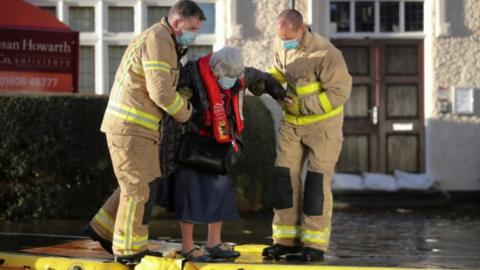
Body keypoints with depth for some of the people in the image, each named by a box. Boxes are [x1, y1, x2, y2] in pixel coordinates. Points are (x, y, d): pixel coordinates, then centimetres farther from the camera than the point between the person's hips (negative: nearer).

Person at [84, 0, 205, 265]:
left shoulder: (163, 42, 18)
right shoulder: (158, 40, -16)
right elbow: (161, 91, -21)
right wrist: (185, 112, -5)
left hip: (134, 126, 10)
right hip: (130, 126, -10)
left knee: (139, 184, 17)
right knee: (139, 188, -3)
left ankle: (103, 228, 24)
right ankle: (128, 249, 5)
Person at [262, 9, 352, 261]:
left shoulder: (325, 54, -25)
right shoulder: (282, 44, -4)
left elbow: (339, 92, -23)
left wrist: (303, 104, -27)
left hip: (323, 122, -6)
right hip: (292, 122, 6)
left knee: (317, 180, -5)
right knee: (284, 176, 1)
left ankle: (315, 243, 1)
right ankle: (286, 239, 9)